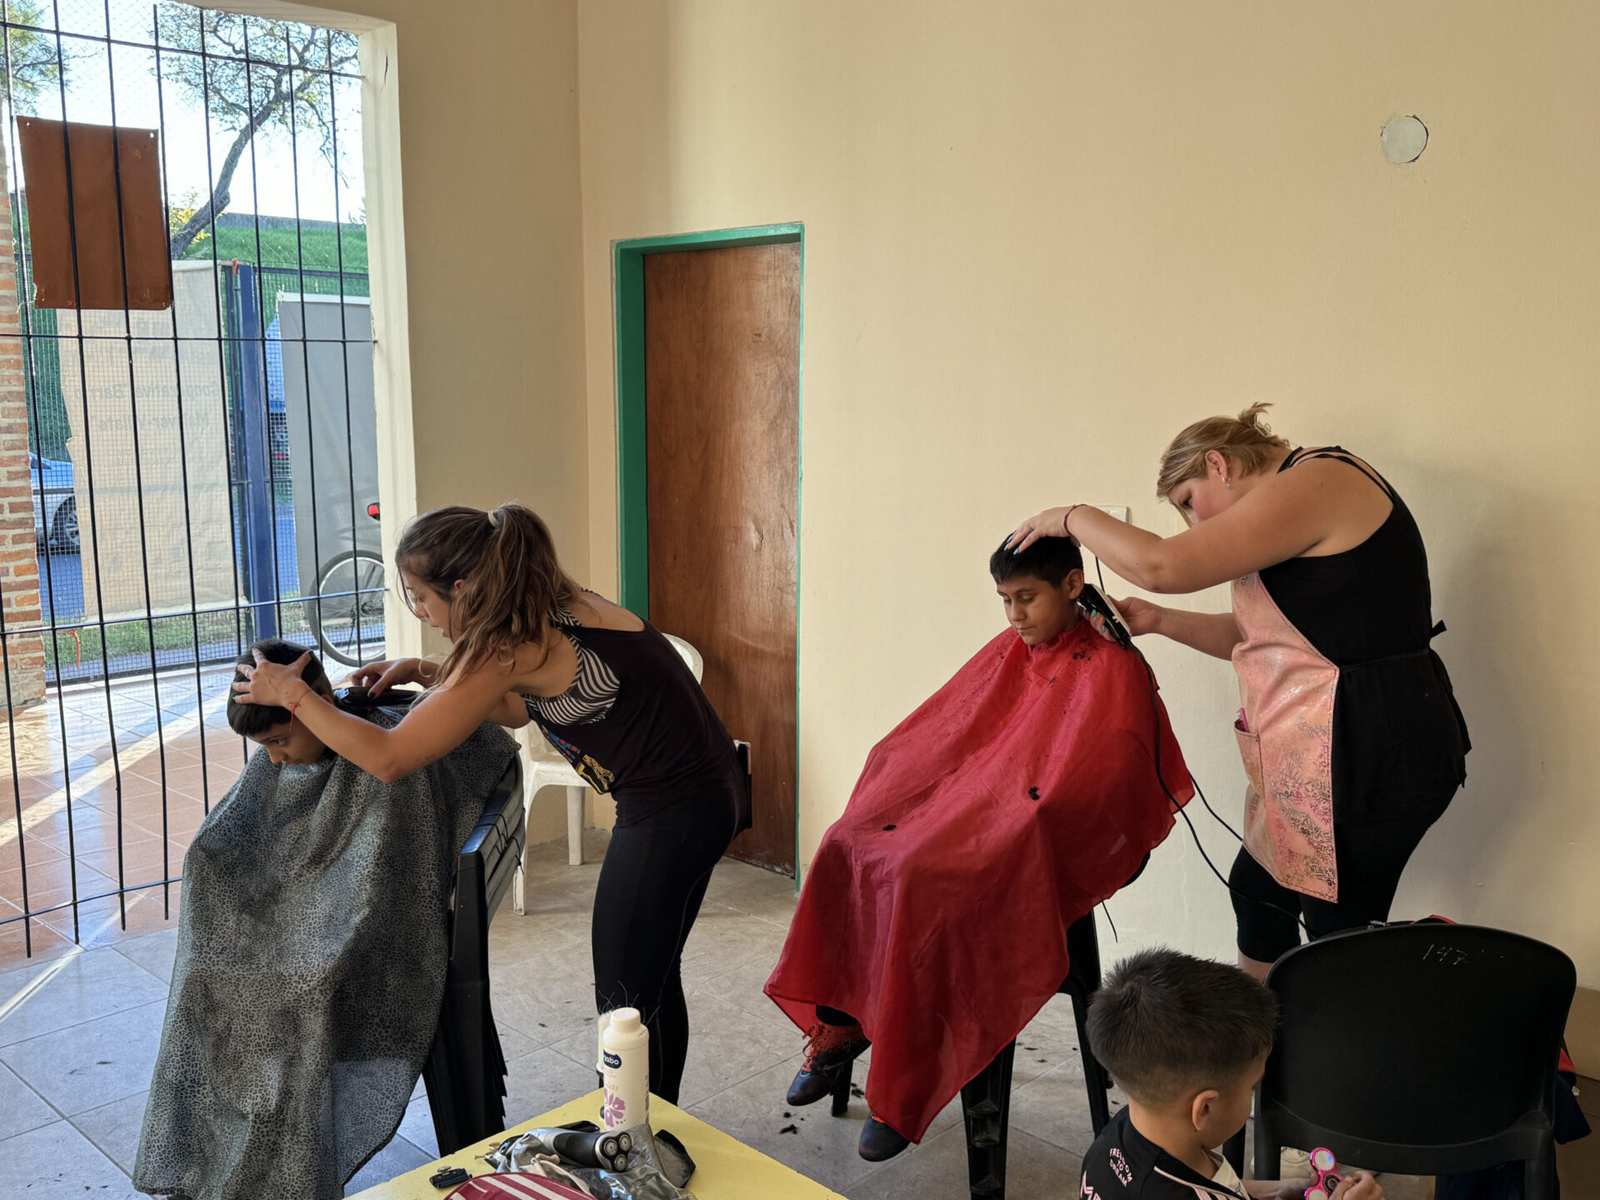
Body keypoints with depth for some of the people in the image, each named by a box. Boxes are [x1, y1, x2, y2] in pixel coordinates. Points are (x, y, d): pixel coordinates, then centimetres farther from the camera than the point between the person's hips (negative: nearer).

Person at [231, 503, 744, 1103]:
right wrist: (427, 673, 11)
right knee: (653, 977, 23)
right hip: (703, 791, 10)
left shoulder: (511, 646, -21)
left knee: (624, 997, 6)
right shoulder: (556, 606, 5)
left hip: (671, 811, -10)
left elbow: (387, 757, -18)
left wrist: (292, 692, -6)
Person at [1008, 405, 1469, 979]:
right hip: (1334, 750, 11)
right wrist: (1157, 621, 10)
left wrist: (1074, 517, -9)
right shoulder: (1301, 503, 15)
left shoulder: (1315, 481, -16)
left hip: (1367, 751, -11)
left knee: (1341, 932, 2)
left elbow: (1161, 564, -24)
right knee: (1256, 889, 20)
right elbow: (1258, 636, 20)